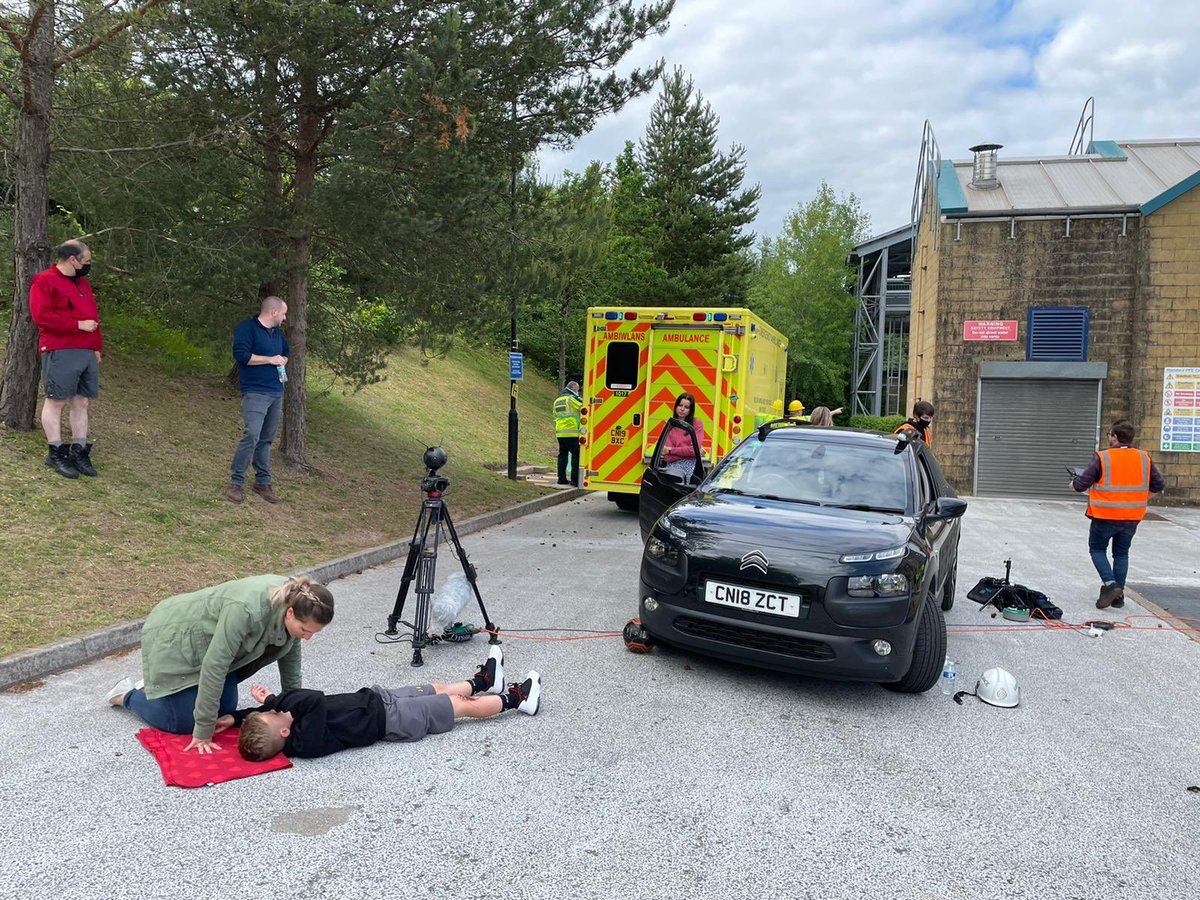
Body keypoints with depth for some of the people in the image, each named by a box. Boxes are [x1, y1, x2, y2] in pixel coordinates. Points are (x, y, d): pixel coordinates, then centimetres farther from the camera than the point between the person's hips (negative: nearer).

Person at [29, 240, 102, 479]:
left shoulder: (83, 284, 21)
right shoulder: (44, 281, -4)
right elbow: (43, 315, -15)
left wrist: (97, 347, 16)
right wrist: (78, 324, -15)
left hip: (88, 353, 8)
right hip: (60, 353, -7)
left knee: (81, 401, 7)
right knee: (56, 401, -2)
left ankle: (79, 451, 12)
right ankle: (55, 452, 4)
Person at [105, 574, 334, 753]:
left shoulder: (293, 601, -18)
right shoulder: (246, 610, -41)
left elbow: (289, 651, -1)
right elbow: (214, 666, -34)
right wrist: (203, 732, -26)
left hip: (208, 640, 7)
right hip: (173, 639, -7)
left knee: (226, 710, 5)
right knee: (184, 722, -6)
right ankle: (128, 695, 19)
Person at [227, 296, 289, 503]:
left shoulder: (278, 333, 17)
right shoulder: (247, 328, -7)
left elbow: (286, 352, 34)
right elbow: (241, 354, -18)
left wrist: (283, 360, 11)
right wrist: (270, 359, -13)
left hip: (276, 393, 8)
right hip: (255, 392, -8)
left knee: (266, 439, 11)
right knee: (251, 436, -17)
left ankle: (263, 482, 18)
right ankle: (236, 482, -8)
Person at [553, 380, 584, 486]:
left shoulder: (557, 400, 21)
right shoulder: (572, 398, -6)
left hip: (559, 432, 8)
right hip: (571, 432, -8)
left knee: (562, 454, 13)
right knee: (576, 454, -6)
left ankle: (561, 478, 14)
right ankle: (575, 479, -9)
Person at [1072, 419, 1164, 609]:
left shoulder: (1102, 458, -14)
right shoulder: (1144, 458, 1)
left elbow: (1081, 485, -14)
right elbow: (1157, 485, 9)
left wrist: (1074, 482, 8)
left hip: (1105, 516, -4)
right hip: (1132, 518, 4)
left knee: (1097, 549, 13)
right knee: (1121, 554, 16)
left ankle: (1110, 583, -6)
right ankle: (1118, 595, 18)